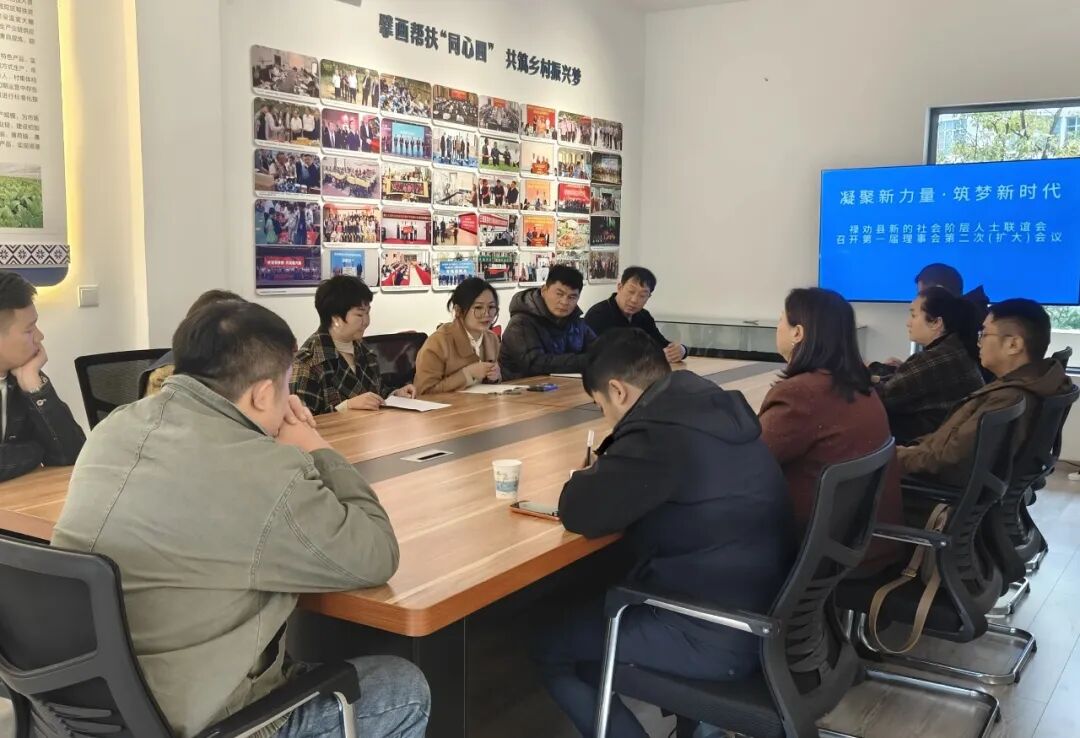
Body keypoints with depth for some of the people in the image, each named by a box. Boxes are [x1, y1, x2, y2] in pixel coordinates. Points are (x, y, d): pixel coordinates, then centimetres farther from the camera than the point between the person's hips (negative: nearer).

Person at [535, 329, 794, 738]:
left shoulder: (662, 431, -25)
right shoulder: (713, 405, 3)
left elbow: (579, 513, -18)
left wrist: (593, 476, 2)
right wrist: (610, 469, 5)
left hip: (718, 638, -9)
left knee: (550, 648, 4)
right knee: (593, 605, 26)